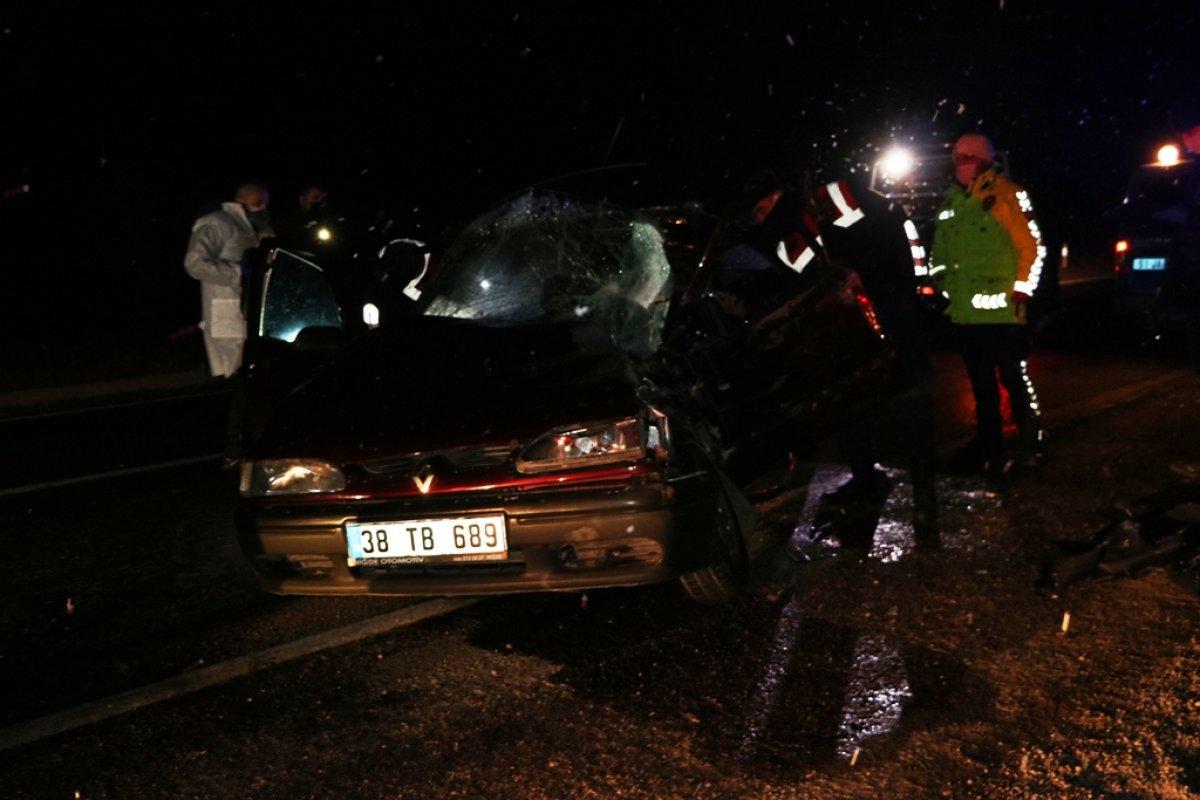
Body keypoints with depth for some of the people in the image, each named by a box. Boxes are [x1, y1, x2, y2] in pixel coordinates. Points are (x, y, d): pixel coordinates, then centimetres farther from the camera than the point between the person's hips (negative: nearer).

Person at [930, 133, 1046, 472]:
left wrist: (1021, 289, -10)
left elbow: (1031, 246, -7)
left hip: (1001, 308, -7)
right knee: (981, 381, 13)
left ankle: (1029, 441, 13)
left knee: (1015, 377, -1)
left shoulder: (1007, 194, -4)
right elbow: (939, 251, 23)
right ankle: (988, 443, 23)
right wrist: (939, 285, 14)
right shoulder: (951, 200, 16)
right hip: (964, 310, 7)